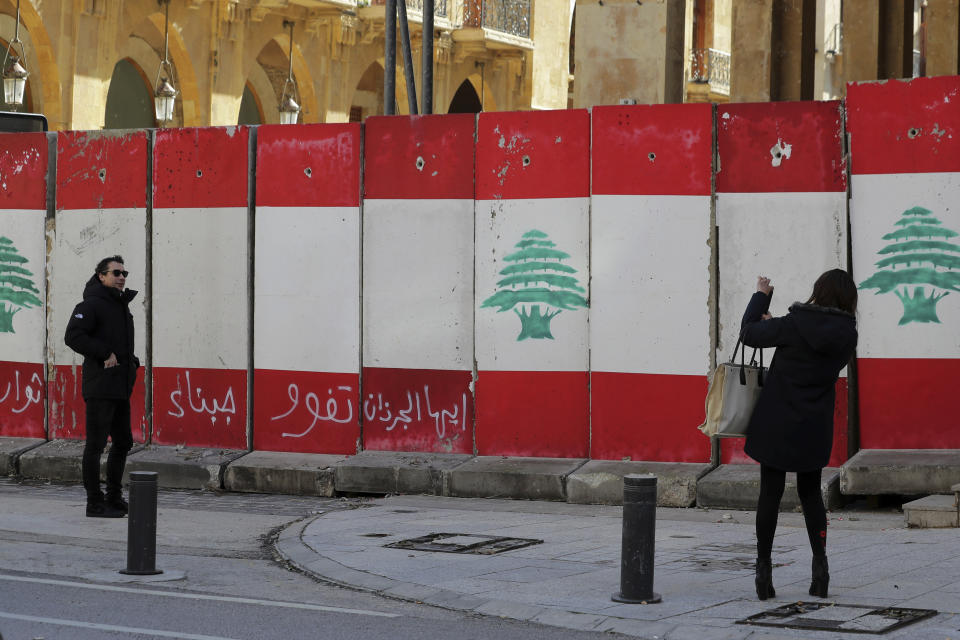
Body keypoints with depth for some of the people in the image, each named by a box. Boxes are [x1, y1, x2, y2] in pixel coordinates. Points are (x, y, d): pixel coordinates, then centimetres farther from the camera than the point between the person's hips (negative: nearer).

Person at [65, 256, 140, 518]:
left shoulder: (122, 306, 18)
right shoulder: (92, 305, -9)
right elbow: (73, 336, -21)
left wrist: (131, 362, 12)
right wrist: (105, 354, -21)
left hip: (121, 388, 9)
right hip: (100, 387, -9)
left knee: (123, 443, 13)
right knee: (96, 444, -4)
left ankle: (114, 498, 23)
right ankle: (95, 503, -1)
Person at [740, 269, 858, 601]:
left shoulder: (792, 326, -16)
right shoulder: (847, 335, -5)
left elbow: (749, 332, -3)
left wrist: (761, 297, 13)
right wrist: (776, 324, 17)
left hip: (776, 424, -3)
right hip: (814, 428, 3)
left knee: (770, 493, 5)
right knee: (810, 492, 17)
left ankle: (764, 567, 7)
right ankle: (819, 563, 8)